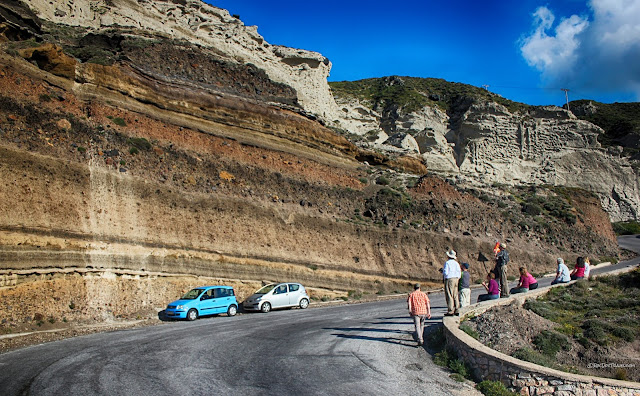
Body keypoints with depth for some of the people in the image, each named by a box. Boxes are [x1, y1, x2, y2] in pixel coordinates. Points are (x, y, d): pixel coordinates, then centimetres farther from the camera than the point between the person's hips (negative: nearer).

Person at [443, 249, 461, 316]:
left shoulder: (447, 262, -9)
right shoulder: (456, 263, 11)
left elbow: (445, 272, -15)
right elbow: (459, 272, 9)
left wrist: (442, 271, 6)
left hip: (449, 279, -7)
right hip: (456, 279, 7)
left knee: (449, 296, -5)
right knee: (455, 296, 10)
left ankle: (450, 311, -7)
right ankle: (456, 310, 11)